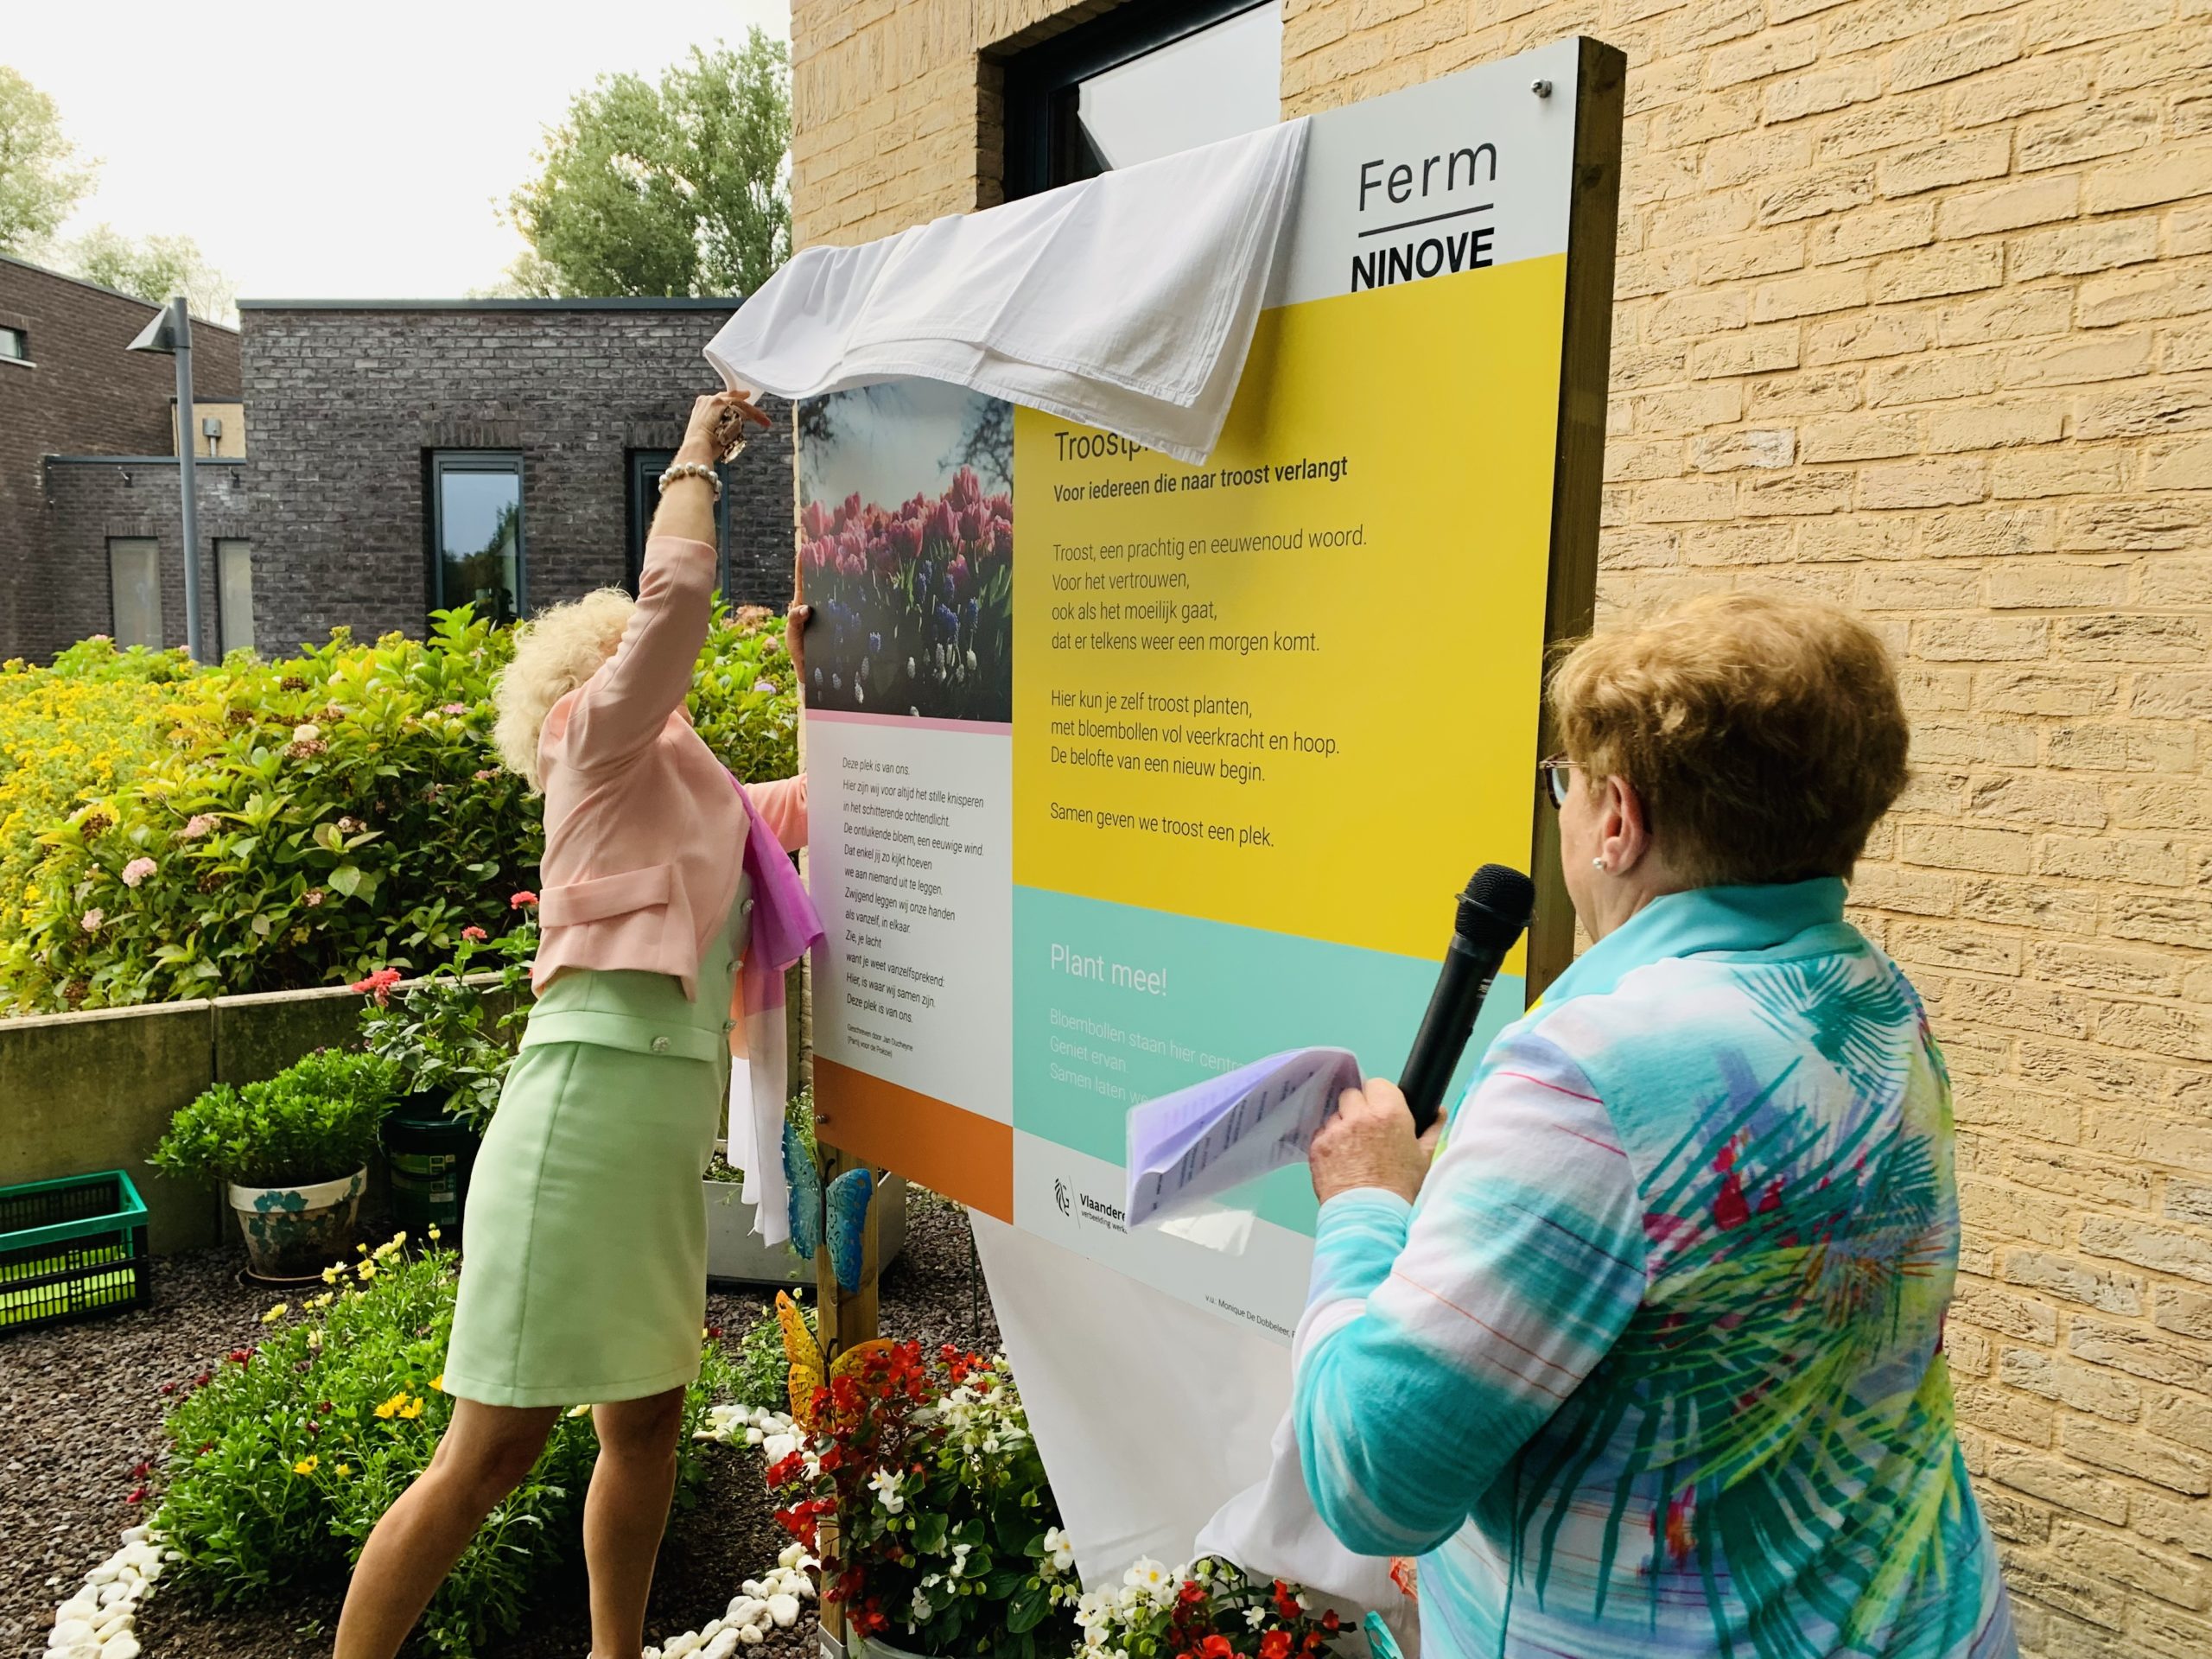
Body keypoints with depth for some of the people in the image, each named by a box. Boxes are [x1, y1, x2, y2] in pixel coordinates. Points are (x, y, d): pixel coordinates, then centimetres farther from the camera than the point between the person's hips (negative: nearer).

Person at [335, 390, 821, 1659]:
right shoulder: (603, 741, 1)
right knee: (496, 1449, -2)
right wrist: (698, 452, 4)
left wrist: (815, 671, 26)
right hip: (590, 1104, -8)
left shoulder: (701, 794, 22)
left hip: (670, 1134, 8)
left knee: (648, 1422, 16)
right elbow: (678, 589, -12)